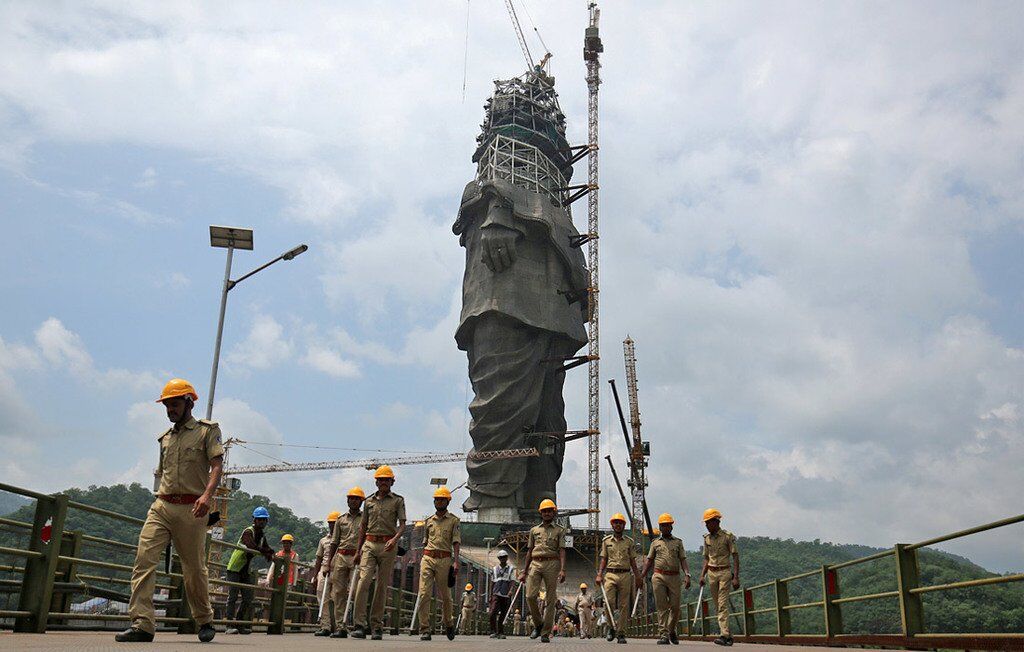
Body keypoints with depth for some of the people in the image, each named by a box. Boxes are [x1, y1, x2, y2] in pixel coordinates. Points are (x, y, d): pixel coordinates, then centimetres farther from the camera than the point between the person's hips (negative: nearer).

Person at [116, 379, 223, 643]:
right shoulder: (166, 438, 21)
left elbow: (217, 464, -9)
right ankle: (142, 624, -13)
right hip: (161, 506, 5)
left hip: (190, 509, -5)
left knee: (195, 569, 4)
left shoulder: (207, 430, 3)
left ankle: (205, 621, 22)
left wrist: (207, 494, -24)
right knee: (144, 559, -12)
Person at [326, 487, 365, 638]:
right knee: (338, 592, -1)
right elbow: (334, 542, 17)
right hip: (340, 557, 4)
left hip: (357, 557, -3)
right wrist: (329, 560, 8)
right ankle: (340, 627, 1)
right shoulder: (341, 519, 17)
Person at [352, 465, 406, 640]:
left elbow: (402, 525, -2)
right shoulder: (369, 501, 14)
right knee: (364, 581, -14)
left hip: (388, 546, -2)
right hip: (369, 544, 2)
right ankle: (360, 625, -15)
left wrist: (395, 539, -21)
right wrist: (358, 550, 16)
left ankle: (377, 626, 7)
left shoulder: (398, 500, 6)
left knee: (382, 586, 1)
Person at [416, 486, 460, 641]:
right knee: (424, 593, -8)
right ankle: (425, 629, -6)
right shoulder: (428, 521, 15)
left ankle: (448, 623, 30)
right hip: (427, 558, 2)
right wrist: (423, 559, 16)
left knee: (445, 595, 7)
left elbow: (456, 542, -3)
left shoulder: (454, 520, 5)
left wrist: (456, 562, -14)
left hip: (444, 559, -2)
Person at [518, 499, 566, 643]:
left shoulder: (560, 530, 10)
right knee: (530, 596, -12)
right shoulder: (534, 530, 19)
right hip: (535, 564, 2)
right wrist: (524, 571, 15)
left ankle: (546, 633, 3)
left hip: (552, 564, -2)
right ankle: (538, 624, 9)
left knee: (550, 600, -2)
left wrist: (562, 569, -13)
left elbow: (562, 551, 0)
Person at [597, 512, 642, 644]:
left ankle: (621, 633, 5)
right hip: (610, 575, -1)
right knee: (609, 601, -14)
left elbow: (632, 561, 13)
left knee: (623, 605, -1)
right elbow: (603, 559, 10)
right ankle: (611, 627, 7)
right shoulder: (606, 541, 11)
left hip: (625, 575, 1)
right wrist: (599, 574, -2)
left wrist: (638, 577, 6)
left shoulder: (629, 542, 12)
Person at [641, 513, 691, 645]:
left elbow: (683, 560, 6)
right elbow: (649, 561, 15)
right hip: (659, 576, 0)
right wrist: (642, 576, 6)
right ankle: (664, 635, -2)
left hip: (674, 577, 0)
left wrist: (687, 575, -9)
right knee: (662, 606, -4)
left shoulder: (678, 542, 13)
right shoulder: (655, 543, 15)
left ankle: (671, 630, 24)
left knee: (675, 606, 1)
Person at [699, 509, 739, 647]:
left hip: (725, 572, -6)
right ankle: (728, 635, 14)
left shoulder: (727, 536, -7)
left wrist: (736, 577, -14)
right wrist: (702, 575, 7)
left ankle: (724, 635, -17)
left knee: (722, 604, -14)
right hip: (711, 573, 6)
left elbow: (735, 556, -8)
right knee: (717, 606, 6)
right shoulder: (707, 538, 9)